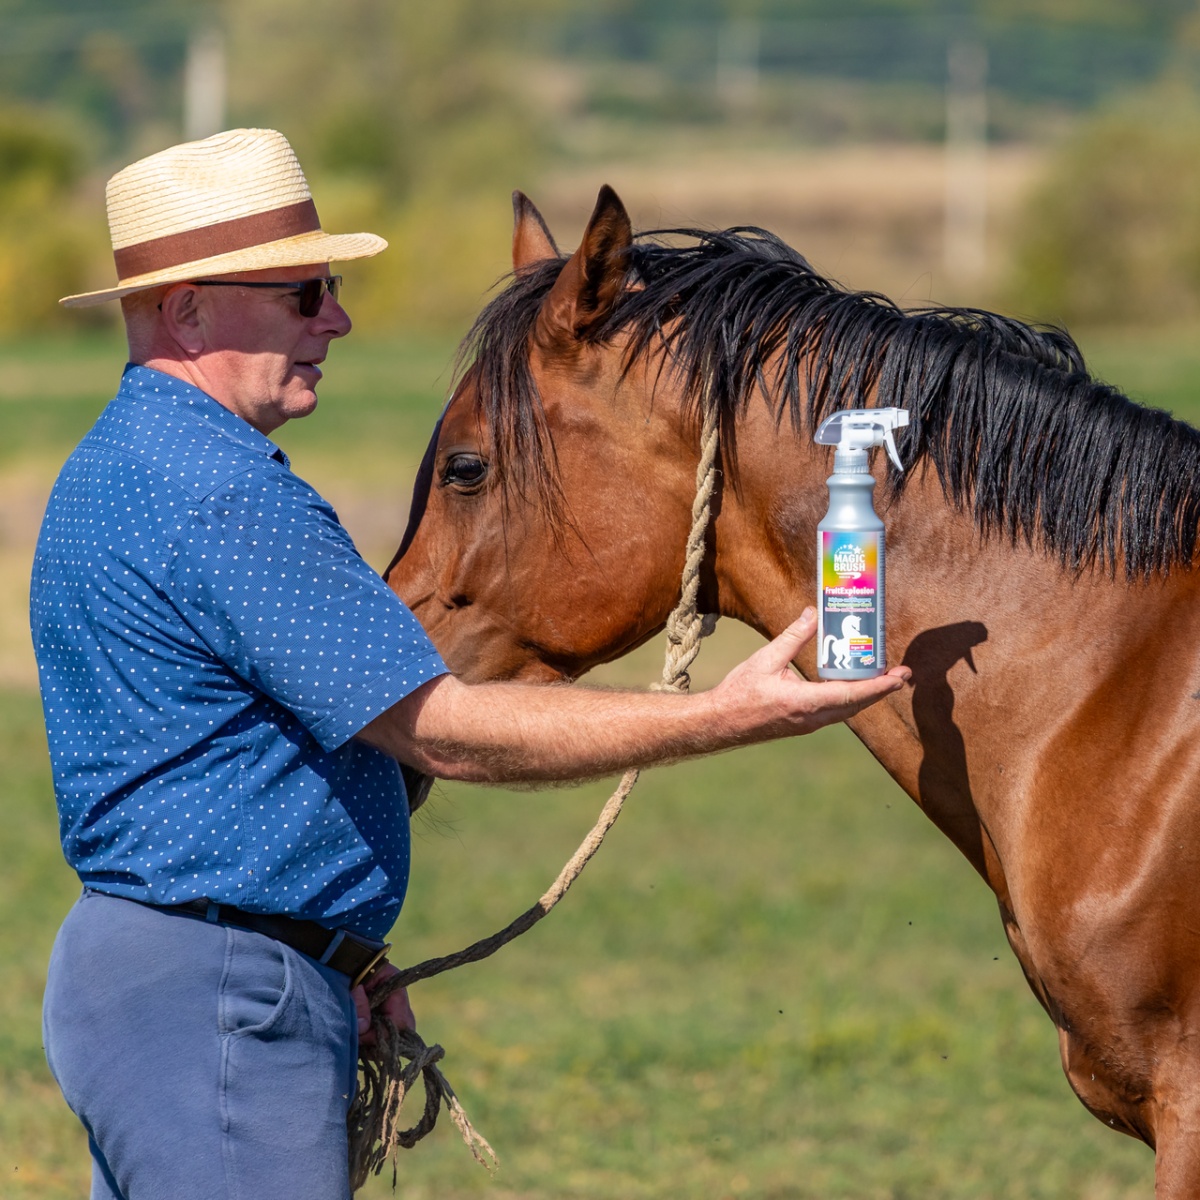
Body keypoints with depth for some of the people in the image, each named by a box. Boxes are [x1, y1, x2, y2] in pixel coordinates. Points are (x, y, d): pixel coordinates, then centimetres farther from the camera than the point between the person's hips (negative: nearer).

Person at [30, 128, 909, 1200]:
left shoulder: (127, 463, 16)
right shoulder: (223, 497, -20)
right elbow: (444, 731, -21)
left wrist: (347, 964, 18)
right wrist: (724, 718, -20)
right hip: (225, 1006, -11)